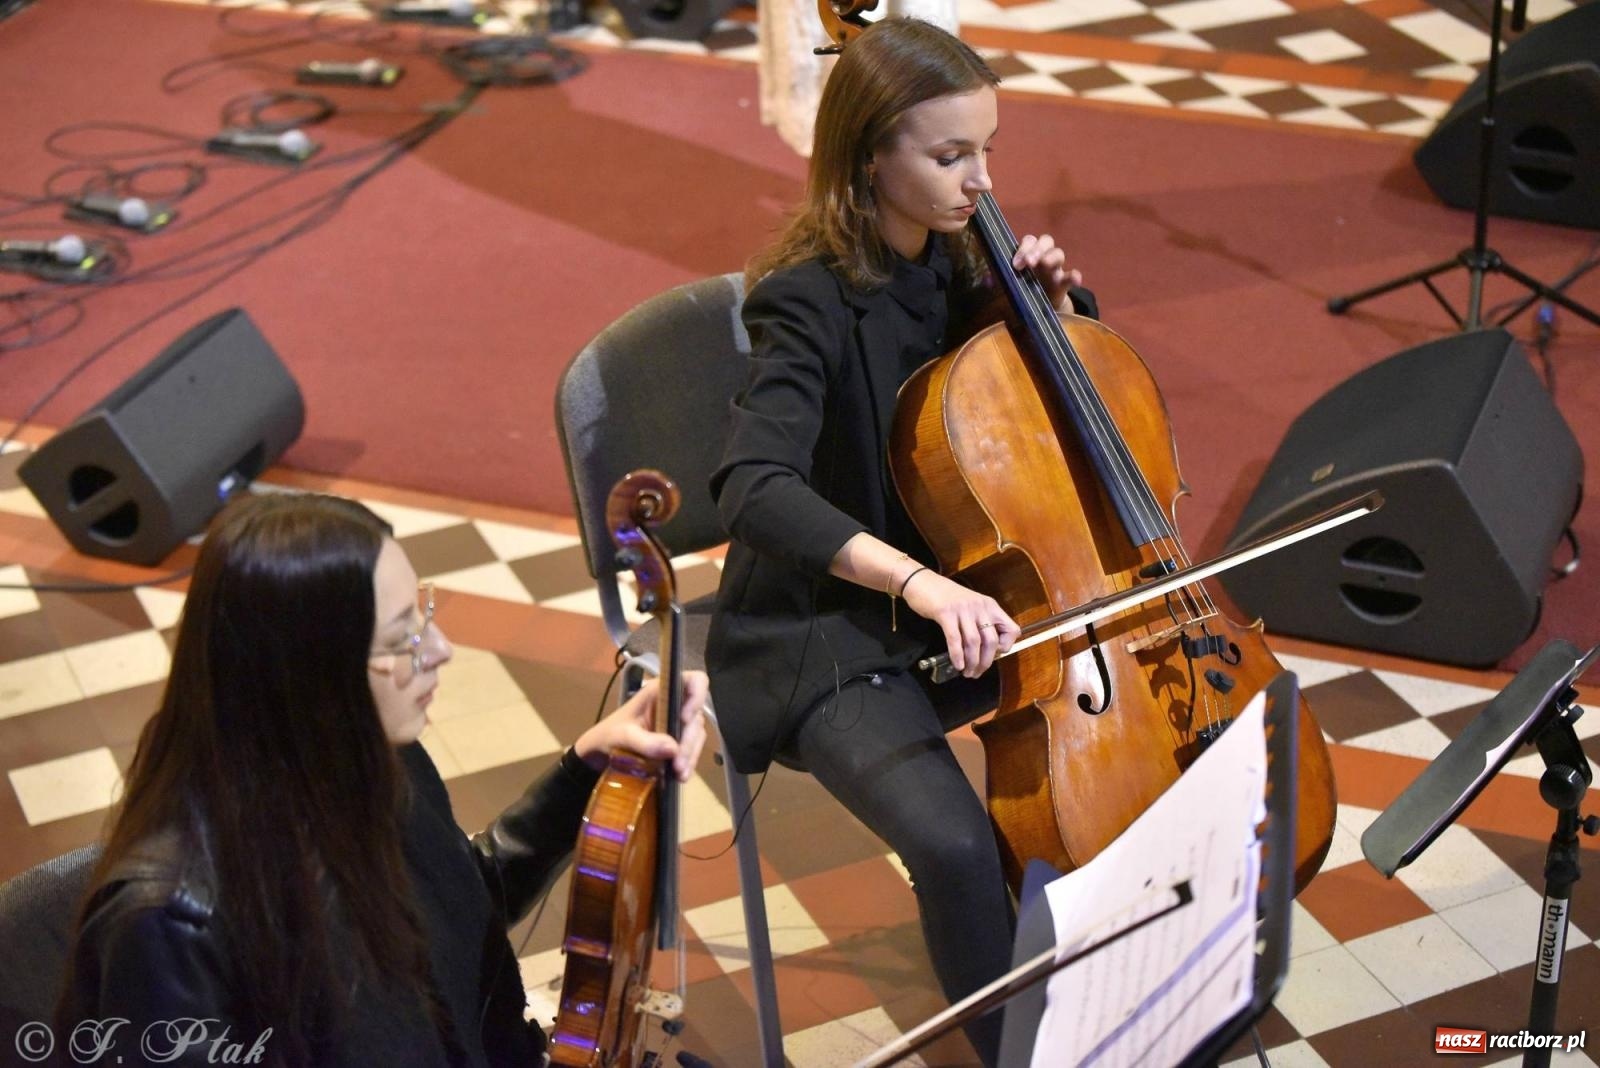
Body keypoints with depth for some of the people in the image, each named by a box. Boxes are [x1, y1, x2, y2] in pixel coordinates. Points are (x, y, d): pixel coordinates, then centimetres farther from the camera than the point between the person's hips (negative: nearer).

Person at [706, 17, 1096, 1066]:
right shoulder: (811, 301, -20)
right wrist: (915, 579, -47)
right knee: (956, 845, -30)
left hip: (964, 594, 7)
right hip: (828, 637, -7)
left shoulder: (960, 258, 1)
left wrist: (1055, 301, -5)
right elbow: (754, 489, -35)